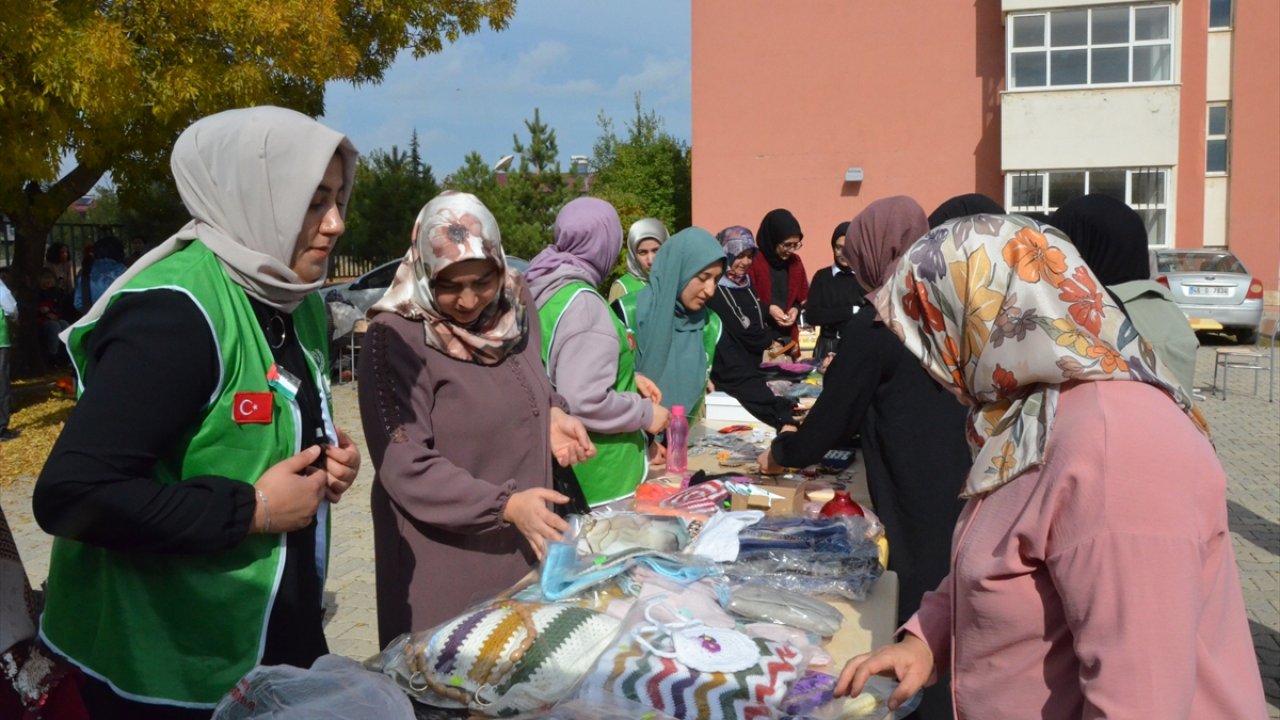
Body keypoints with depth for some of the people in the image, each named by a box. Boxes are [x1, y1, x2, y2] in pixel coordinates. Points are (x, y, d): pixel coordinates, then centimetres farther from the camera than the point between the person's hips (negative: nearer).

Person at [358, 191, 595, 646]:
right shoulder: (396, 336, -18)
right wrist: (504, 505, -27)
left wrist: (554, 415, -2)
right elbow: (405, 467, -20)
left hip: (524, 541, 6)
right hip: (443, 553, -6)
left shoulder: (513, 308, 1)